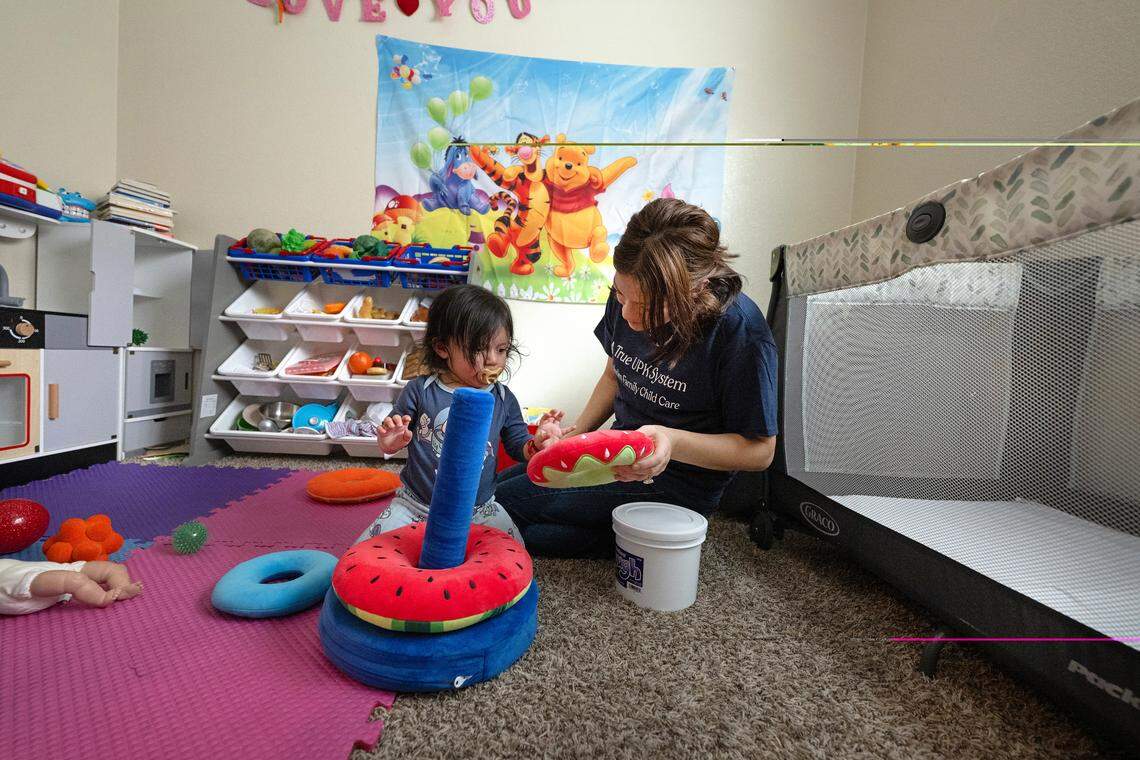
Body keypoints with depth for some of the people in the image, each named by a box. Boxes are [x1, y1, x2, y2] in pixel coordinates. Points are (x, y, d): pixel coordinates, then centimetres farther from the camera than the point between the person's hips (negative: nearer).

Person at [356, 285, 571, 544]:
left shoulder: (503, 399, -4)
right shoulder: (420, 391, -8)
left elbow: (519, 448, 2)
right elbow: (390, 445, 3)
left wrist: (537, 444, -20)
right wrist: (390, 441, -22)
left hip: (479, 510, 1)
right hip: (416, 504, 0)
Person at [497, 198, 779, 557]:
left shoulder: (740, 331, -26)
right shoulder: (631, 293, -6)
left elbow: (759, 450, -17)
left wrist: (673, 442, -33)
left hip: (675, 482, -7)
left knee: (507, 502, -12)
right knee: (499, 483, 7)